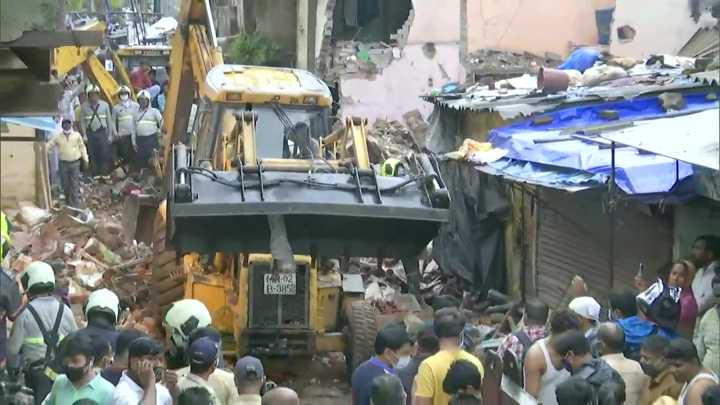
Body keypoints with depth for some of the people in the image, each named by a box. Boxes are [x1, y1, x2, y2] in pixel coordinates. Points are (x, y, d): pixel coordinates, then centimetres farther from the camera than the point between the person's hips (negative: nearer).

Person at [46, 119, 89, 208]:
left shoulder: (77, 135, 1)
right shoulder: (57, 137, 1)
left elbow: (82, 147, 7)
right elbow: (49, 145, 3)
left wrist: (85, 159, 4)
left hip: (75, 163, -2)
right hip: (64, 164, 2)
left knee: (75, 185, -5)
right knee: (65, 184, 8)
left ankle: (76, 203, -3)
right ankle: (68, 202, 25)